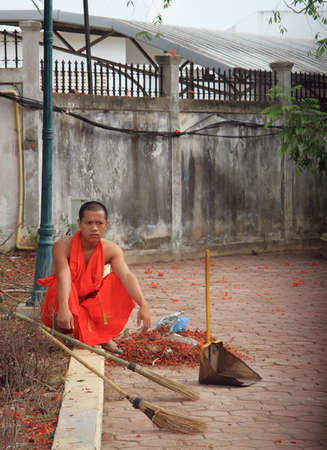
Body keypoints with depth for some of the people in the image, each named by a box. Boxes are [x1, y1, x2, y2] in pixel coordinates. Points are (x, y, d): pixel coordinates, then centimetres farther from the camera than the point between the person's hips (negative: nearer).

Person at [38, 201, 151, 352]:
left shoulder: (111, 249, -10)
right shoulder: (63, 246, -21)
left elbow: (127, 276, -25)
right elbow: (63, 278, -36)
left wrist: (143, 305, -41)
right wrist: (64, 309, -53)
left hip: (89, 305, 4)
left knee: (118, 281, -18)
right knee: (60, 285, -35)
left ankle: (103, 334, -7)